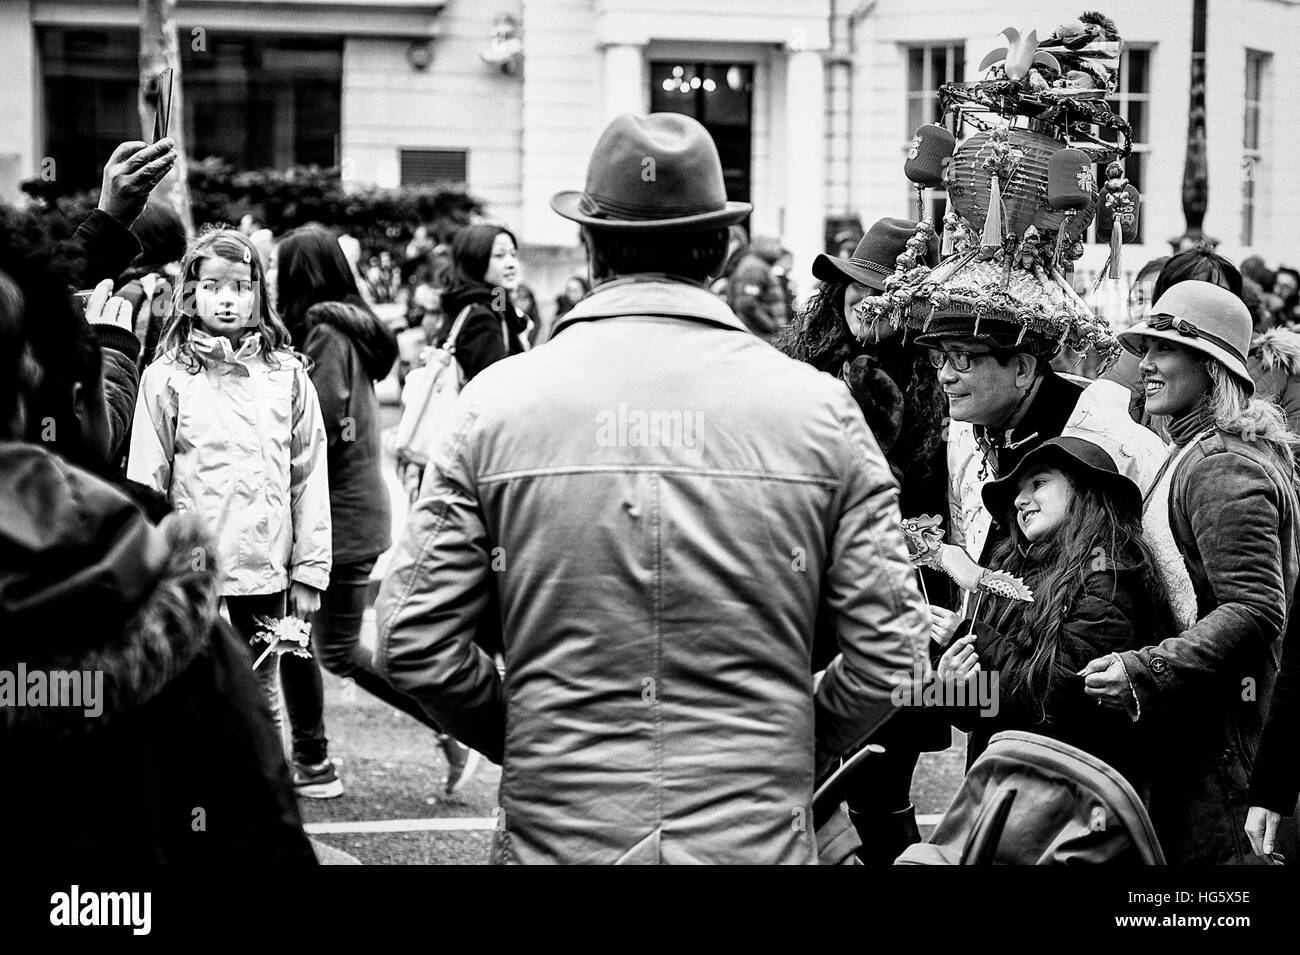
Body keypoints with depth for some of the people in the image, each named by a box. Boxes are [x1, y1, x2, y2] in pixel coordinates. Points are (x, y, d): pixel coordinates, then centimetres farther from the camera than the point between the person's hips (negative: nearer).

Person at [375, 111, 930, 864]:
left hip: (553, 829, 0)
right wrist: (794, 750, 11)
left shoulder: (499, 402, -4)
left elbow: (416, 646, -5)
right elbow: (893, 657, -5)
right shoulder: (818, 408, -4)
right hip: (759, 836, 0)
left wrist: (522, 736, 11)